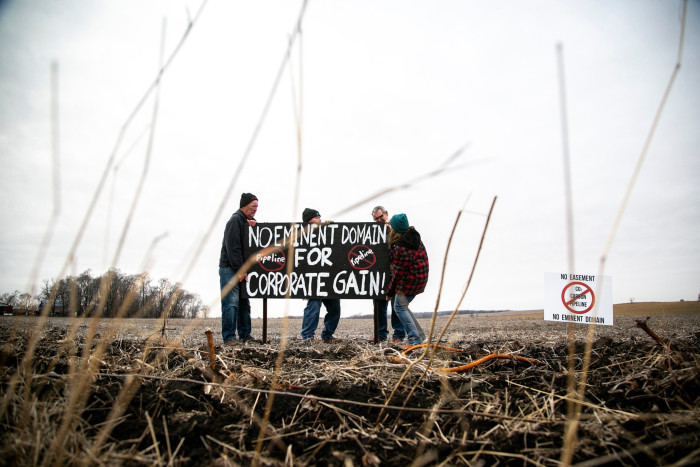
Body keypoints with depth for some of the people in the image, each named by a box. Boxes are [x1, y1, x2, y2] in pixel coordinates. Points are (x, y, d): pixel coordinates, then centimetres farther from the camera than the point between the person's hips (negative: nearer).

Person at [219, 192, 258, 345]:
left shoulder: (246, 222, 18)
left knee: (244, 304, 11)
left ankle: (245, 335, 17)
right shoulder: (235, 220, -11)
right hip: (230, 269, -10)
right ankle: (229, 337, -5)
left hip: (241, 270, 10)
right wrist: (240, 270, -20)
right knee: (231, 303, -9)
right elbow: (233, 247, -19)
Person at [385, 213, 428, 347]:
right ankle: (419, 334, 19)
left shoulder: (401, 248, -23)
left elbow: (398, 273, -16)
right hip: (420, 279, 9)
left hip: (410, 281, -9)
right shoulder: (413, 235, 3)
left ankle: (415, 339, -6)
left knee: (400, 307, -2)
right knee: (402, 306, 17)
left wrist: (390, 292, -5)